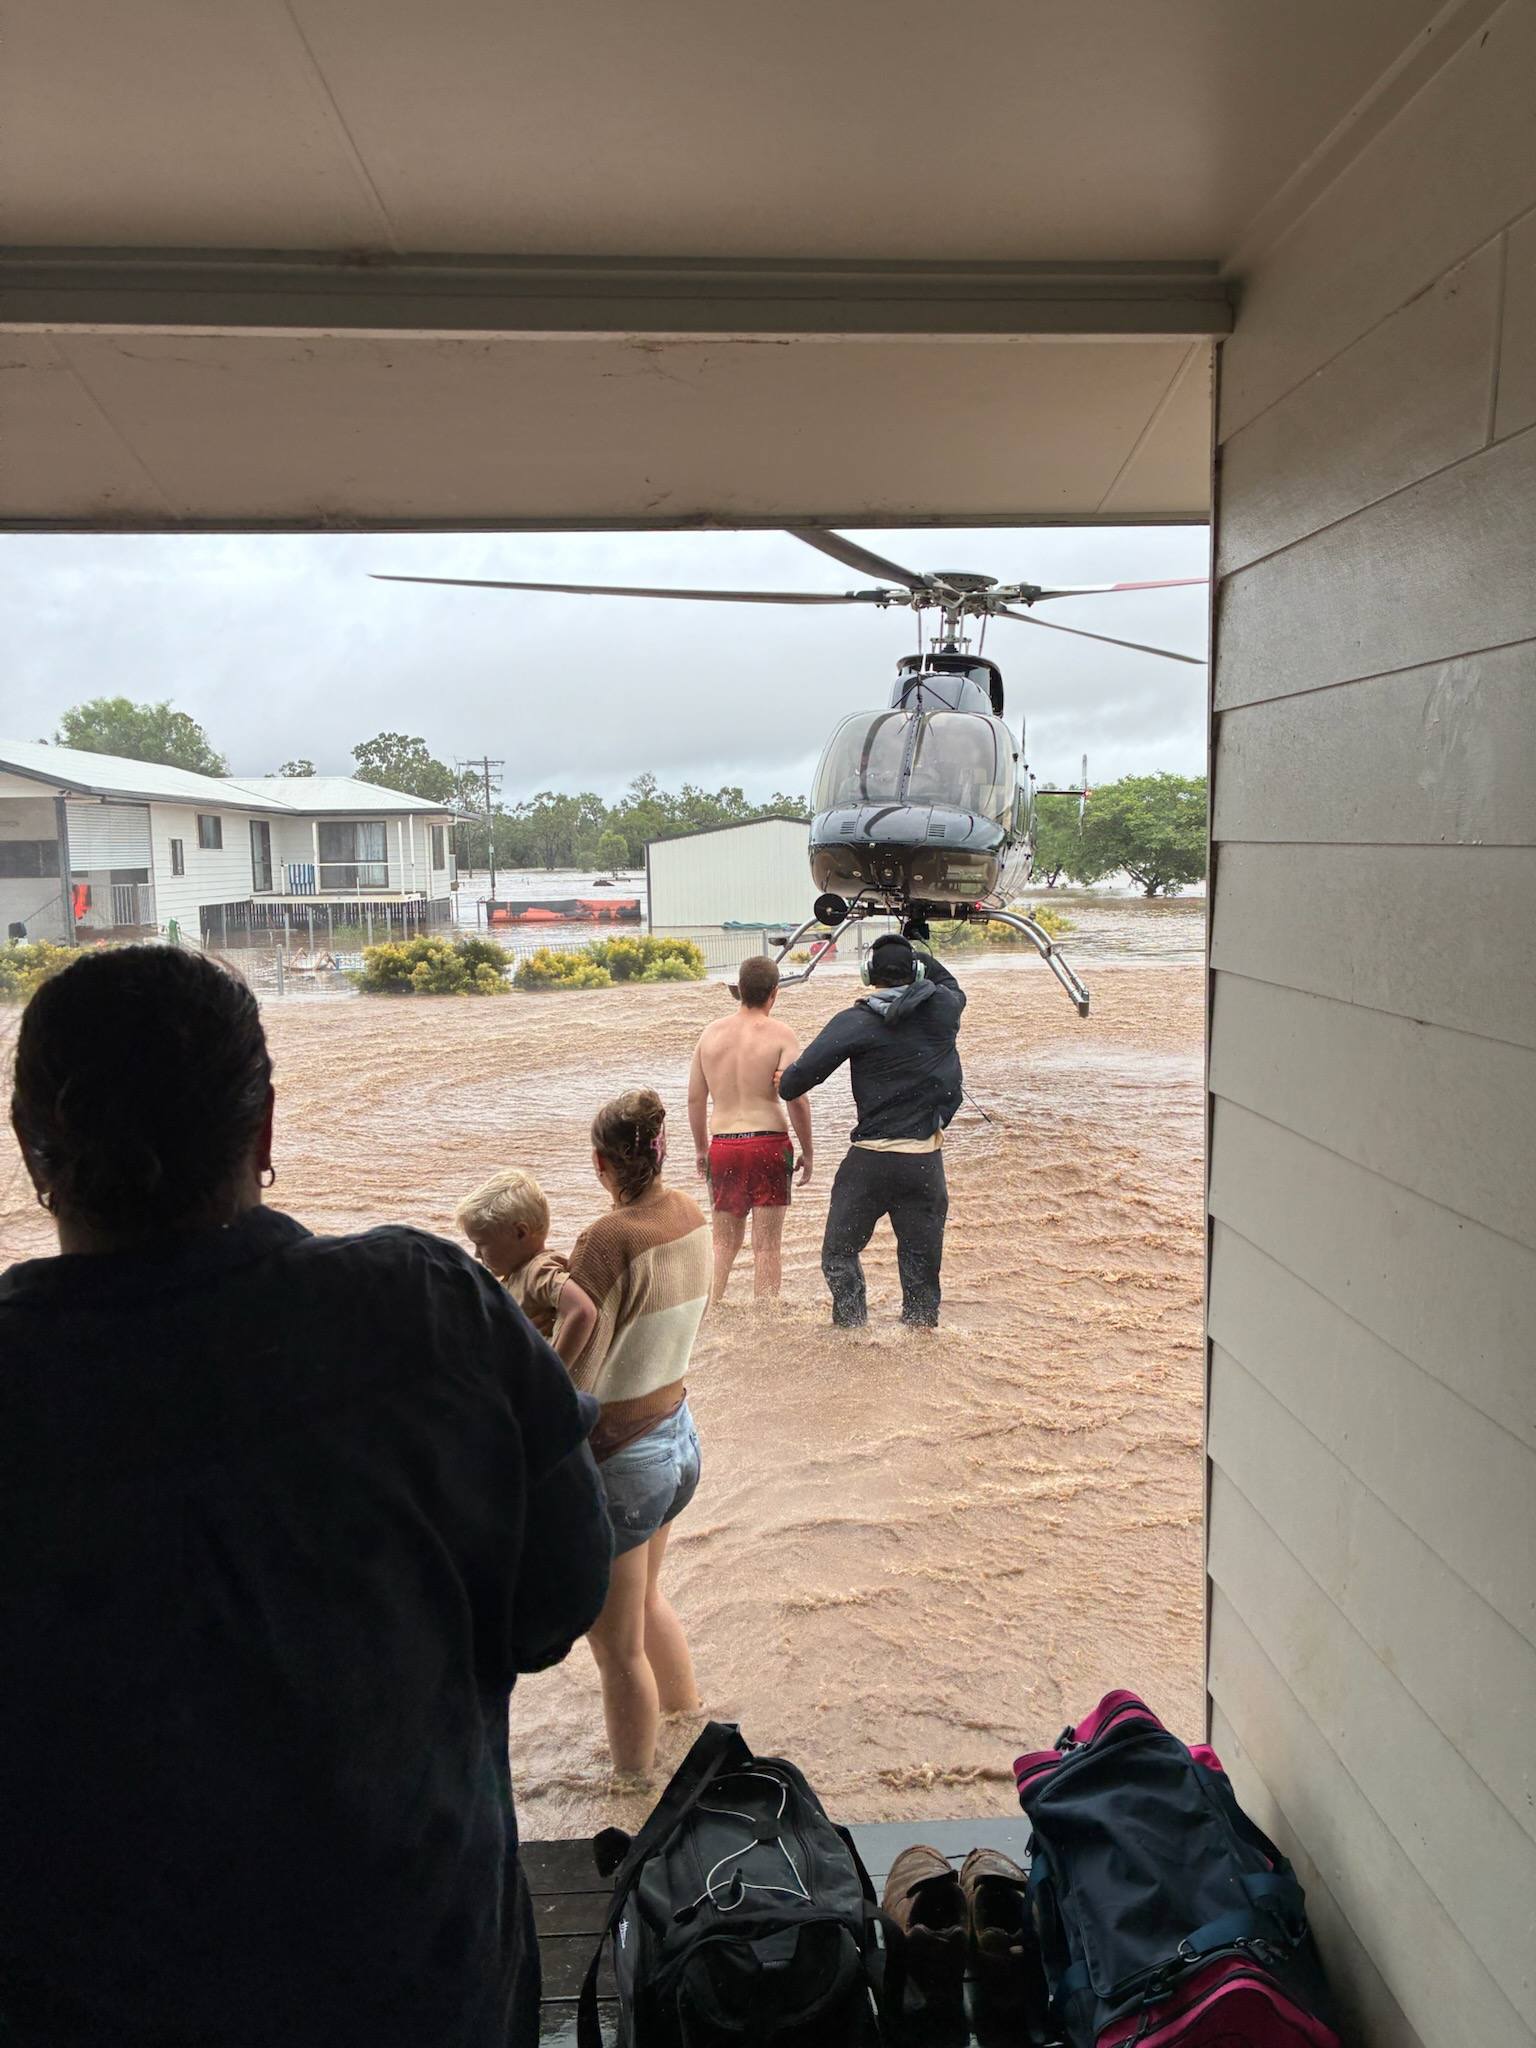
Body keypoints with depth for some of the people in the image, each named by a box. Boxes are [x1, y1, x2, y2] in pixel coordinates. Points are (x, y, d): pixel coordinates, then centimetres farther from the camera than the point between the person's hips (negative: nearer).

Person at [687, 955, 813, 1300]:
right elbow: (796, 1098, -13)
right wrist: (807, 1151, -2)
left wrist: (700, 1148, 22)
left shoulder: (712, 1032, 7)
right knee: (767, 1245, 4)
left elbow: (694, 1098, 11)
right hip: (768, 1142, -4)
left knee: (723, 1242, 17)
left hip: (723, 1145, 4)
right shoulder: (780, 1034, -5)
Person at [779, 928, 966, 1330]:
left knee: (840, 1252, 11)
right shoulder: (943, 1009, 1)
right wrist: (919, 947, 34)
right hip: (926, 1159, 3)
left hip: (871, 1158, -3)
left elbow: (801, 1074, -16)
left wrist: (784, 1085, 6)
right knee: (921, 1257, 14)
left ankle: (854, 1329, 6)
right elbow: (951, 985, 28)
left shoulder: (856, 1021, -9)